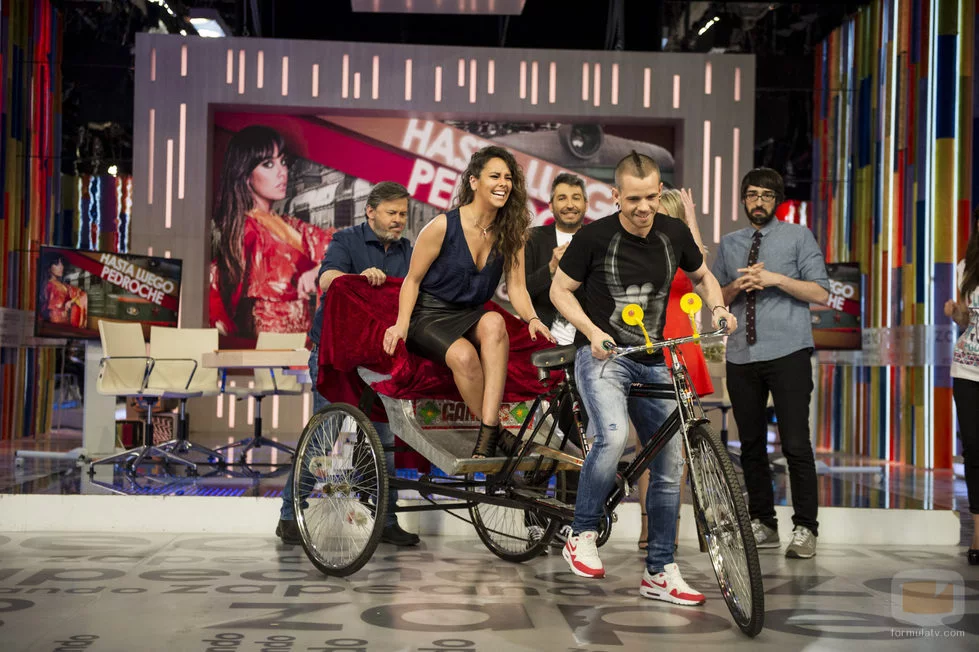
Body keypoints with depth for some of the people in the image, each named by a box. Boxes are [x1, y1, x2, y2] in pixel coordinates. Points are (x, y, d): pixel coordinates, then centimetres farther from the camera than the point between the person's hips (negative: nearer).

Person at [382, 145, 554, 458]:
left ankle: (486, 438, -38)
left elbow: (516, 286, 1)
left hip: (470, 316, 4)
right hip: (429, 315, -4)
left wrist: (532, 319, -20)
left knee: (494, 323, -34)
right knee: (463, 354, -37)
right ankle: (495, 432, -18)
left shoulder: (511, 234, 3)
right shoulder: (443, 226, -11)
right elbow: (413, 280, -4)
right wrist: (402, 325, -18)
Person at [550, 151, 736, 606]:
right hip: (602, 355, -5)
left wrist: (717, 308, -3)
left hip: (652, 363, 5)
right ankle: (582, 535, -10)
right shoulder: (595, 236, -10)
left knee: (669, 465, 4)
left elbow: (702, 277, 18)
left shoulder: (674, 233, 1)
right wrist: (592, 331, -16)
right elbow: (560, 290, -1)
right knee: (613, 437, -32)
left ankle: (660, 572, 16)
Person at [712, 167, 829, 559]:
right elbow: (716, 301, 17)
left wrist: (775, 279, -13)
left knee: (795, 443, -8)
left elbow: (821, 293, -2)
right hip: (741, 355, 4)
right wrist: (737, 286, -3)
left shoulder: (798, 237, 6)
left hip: (787, 354, -4)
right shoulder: (728, 244, 17)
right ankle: (762, 525, 18)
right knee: (751, 444, 8)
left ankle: (804, 530, -1)